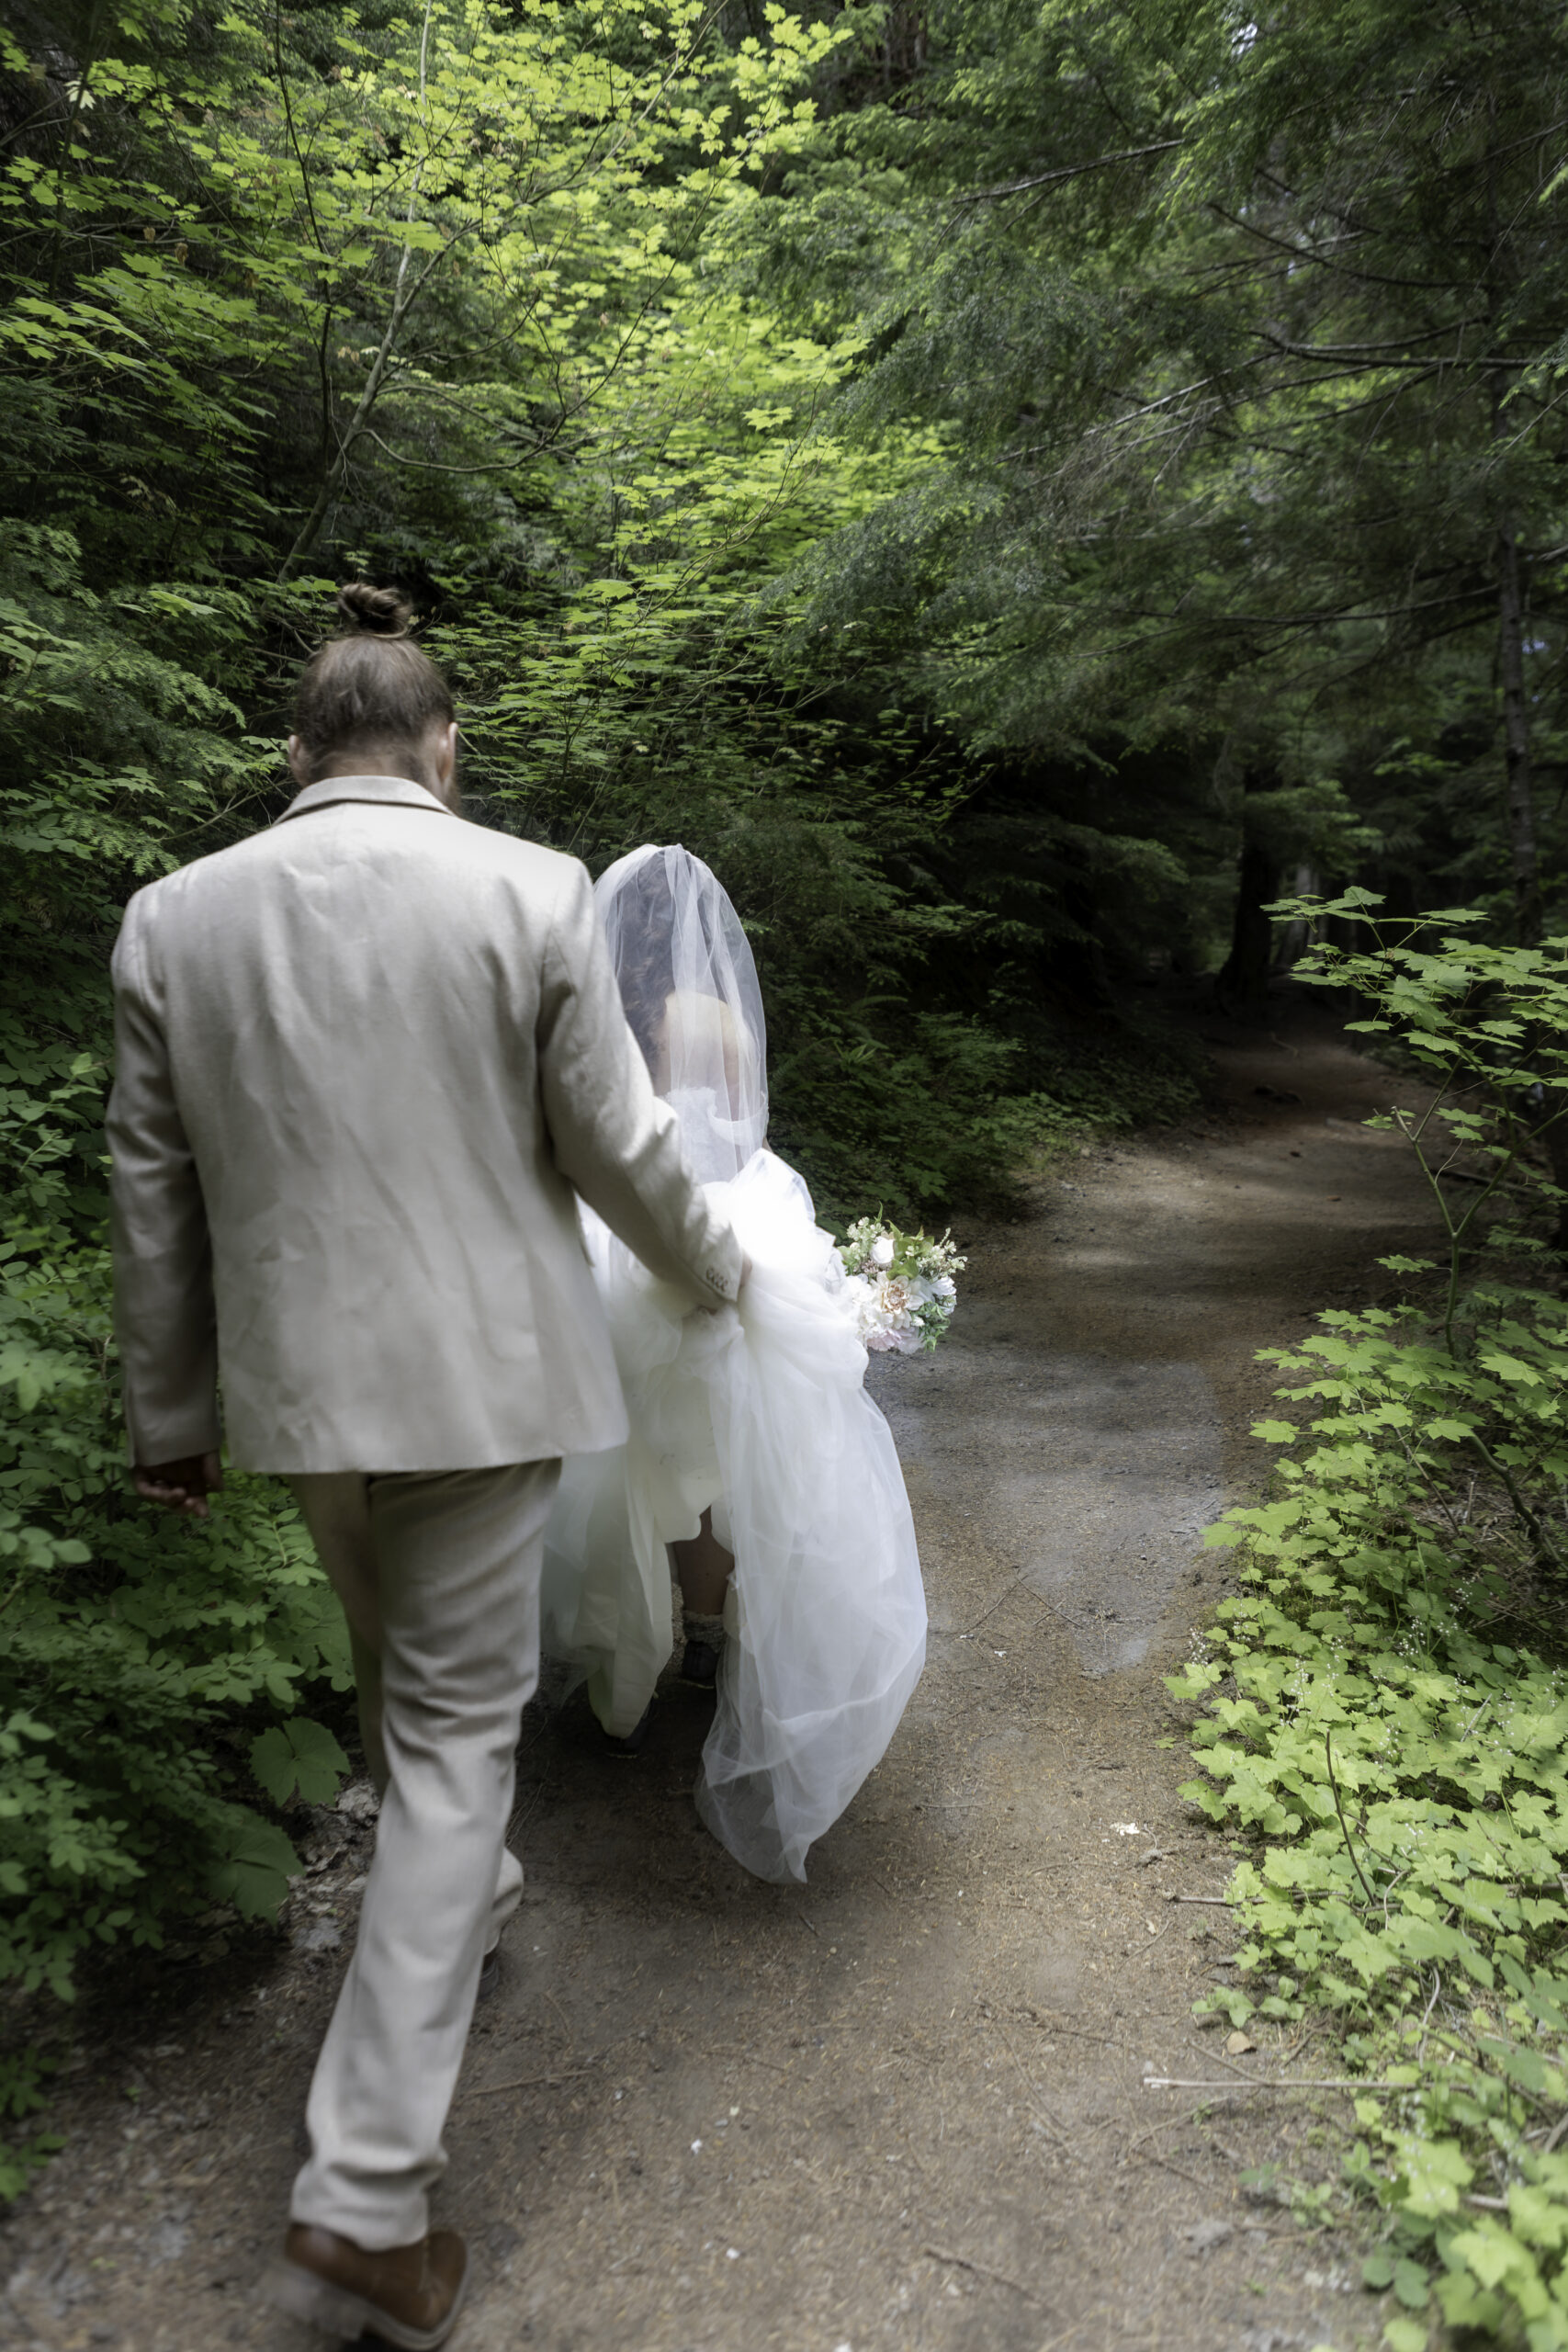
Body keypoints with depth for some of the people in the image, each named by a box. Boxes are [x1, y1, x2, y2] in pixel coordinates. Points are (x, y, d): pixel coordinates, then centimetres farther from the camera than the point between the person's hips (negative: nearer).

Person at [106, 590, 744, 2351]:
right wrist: (712, 1274, 13)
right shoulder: (530, 891, -11)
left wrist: (166, 1419, 13)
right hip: (481, 1378, -3)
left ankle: (456, 1887, 53)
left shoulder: (174, 915, -2)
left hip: (296, 1385, 4)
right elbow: (622, 1152, -7)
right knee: (456, 1725, 7)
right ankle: (365, 2199, 11)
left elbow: (154, 1200, 3)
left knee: (396, 1668, 27)